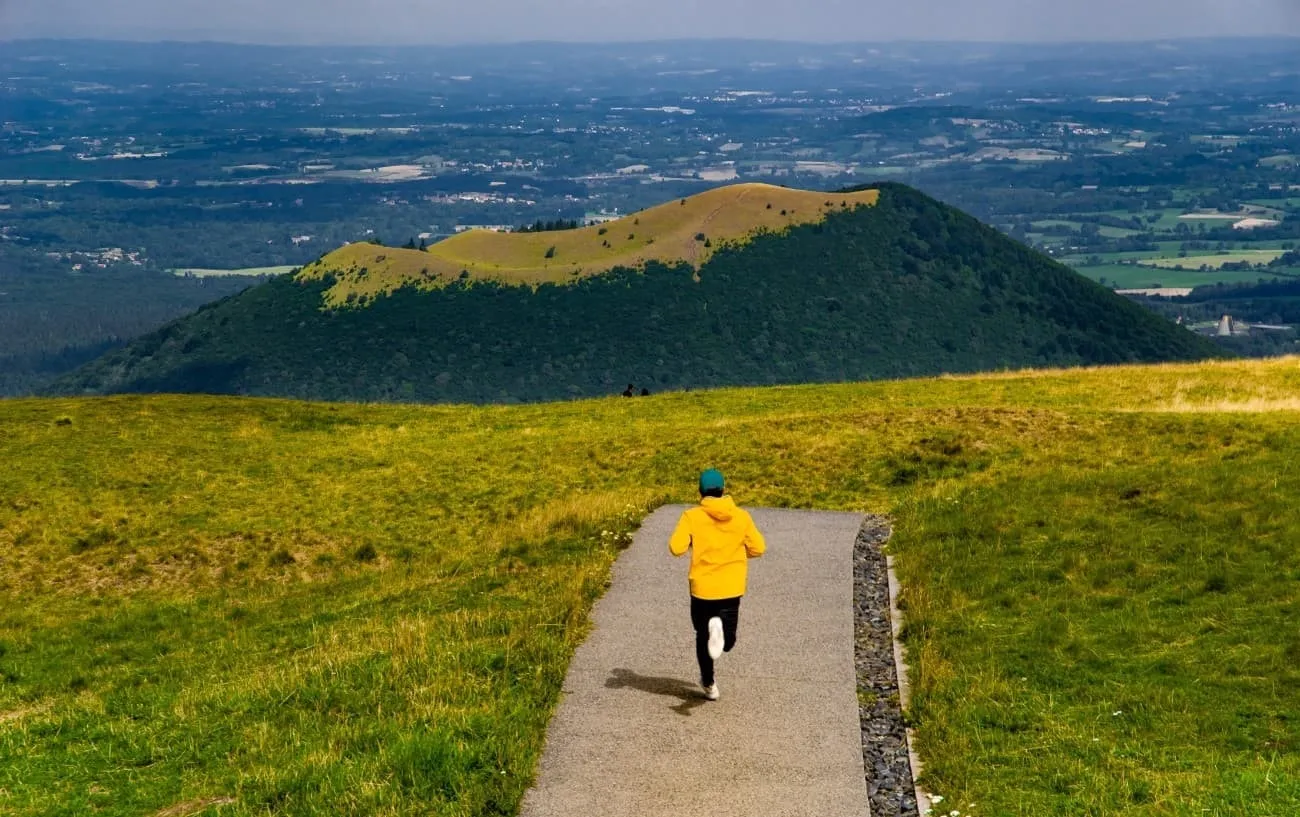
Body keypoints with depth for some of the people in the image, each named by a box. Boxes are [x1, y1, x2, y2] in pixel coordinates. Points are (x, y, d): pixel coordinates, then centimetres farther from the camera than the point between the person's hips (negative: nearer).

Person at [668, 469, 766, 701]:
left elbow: (676, 548, -15)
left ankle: (709, 685, 25)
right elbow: (759, 548, 1)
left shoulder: (692, 516, -8)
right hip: (732, 588, 1)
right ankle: (721, 631, -26)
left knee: (703, 636, 19)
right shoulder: (741, 516, -1)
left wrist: (691, 543, 7)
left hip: (702, 588, -1)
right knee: (728, 642, 8)